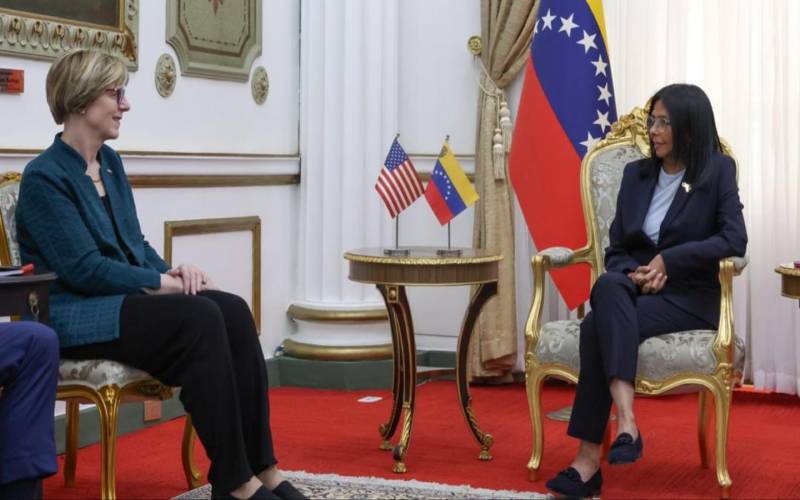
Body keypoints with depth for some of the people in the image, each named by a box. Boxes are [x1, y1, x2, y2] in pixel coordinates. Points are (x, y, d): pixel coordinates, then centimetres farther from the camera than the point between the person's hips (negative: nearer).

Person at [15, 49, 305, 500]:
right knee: (200, 318, -30)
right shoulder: (44, 177, -11)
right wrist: (165, 282, -17)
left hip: (129, 296, 8)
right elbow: (84, 269, -18)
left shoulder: (110, 162, 14)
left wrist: (171, 270, -4)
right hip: (76, 315, -7)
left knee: (234, 311, -19)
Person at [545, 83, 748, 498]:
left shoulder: (718, 171, 2)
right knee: (608, 286, -34)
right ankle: (626, 422, -42)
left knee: (599, 325, -32)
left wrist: (668, 261, -16)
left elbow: (734, 241, -11)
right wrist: (634, 274, -10)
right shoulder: (636, 173, 14)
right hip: (634, 292, 4)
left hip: (689, 297, -4)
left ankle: (590, 458, -32)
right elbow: (615, 250, 12)